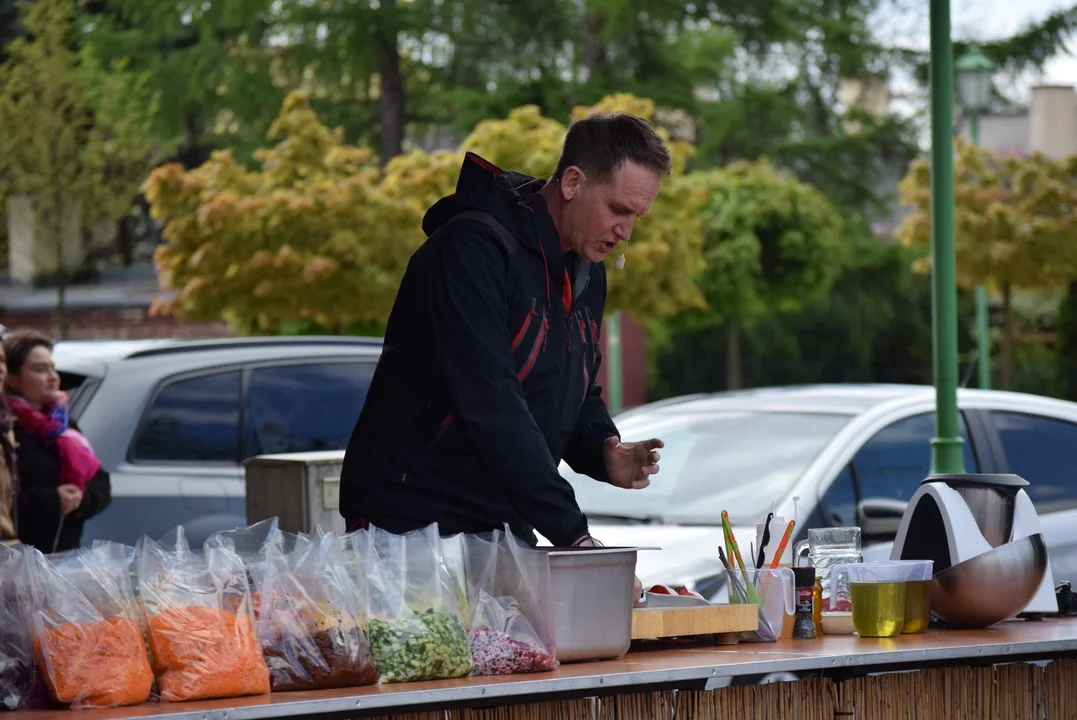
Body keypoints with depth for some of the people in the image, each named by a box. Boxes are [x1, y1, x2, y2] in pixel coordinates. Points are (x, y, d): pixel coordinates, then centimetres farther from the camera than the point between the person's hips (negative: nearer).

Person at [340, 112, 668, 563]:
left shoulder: (586, 272, 11)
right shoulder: (474, 247, -18)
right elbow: (487, 403, -27)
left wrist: (603, 454, -3)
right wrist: (571, 531, -29)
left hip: (506, 530, 8)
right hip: (409, 522, -8)